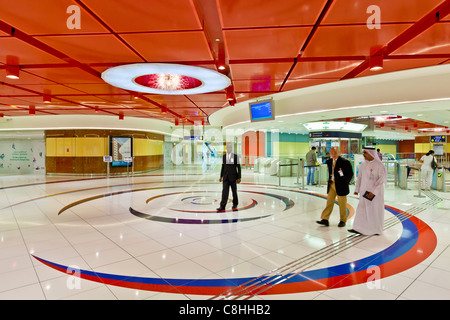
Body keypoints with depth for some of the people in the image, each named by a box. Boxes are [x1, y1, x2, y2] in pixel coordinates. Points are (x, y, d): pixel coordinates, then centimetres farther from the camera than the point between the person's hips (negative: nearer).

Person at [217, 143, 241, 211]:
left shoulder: (235, 156, -5)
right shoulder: (224, 156, 6)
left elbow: (238, 167, -4)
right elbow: (223, 166, 12)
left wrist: (239, 177, -7)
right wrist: (221, 176, 11)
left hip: (233, 177, -2)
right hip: (225, 177, 2)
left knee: (234, 191, 10)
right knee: (224, 191, -3)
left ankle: (235, 204, 28)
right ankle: (222, 206, -4)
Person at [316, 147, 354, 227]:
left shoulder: (345, 162, -11)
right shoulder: (329, 161, 7)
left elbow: (350, 174, -6)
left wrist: (345, 183, -9)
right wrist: (330, 181, 8)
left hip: (341, 186, -5)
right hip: (332, 185, 5)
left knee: (342, 204, 7)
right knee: (329, 202, 5)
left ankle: (343, 221, 21)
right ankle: (325, 220, 7)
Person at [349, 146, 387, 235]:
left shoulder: (379, 165, -14)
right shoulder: (363, 164, 5)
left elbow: (382, 179, -18)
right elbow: (360, 177, 11)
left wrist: (373, 191, -23)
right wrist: (357, 189, 5)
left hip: (376, 192, -5)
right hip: (365, 191, 5)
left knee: (376, 210, 7)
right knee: (362, 208, 3)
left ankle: (377, 229, 24)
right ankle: (359, 228, 6)